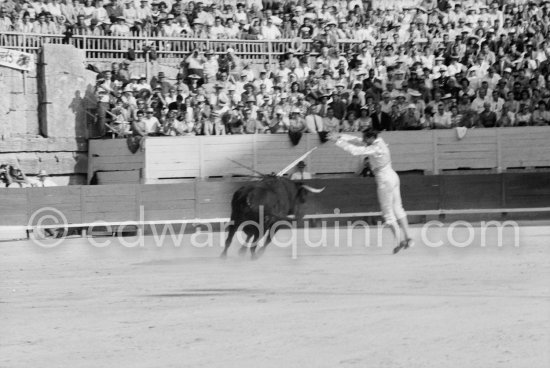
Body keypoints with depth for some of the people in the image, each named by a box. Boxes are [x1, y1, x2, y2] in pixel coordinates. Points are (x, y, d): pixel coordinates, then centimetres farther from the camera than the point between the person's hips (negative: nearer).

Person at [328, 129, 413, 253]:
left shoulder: (375, 149, -24)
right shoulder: (378, 141, 2)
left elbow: (355, 151, -28)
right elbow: (357, 141, 7)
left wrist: (338, 141, -23)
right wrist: (340, 136, 2)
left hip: (385, 181, -9)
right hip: (393, 177, 9)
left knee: (388, 213, 1)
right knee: (397, 208, 15)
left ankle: (399, 241, 3)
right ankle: (407, 237, 19)